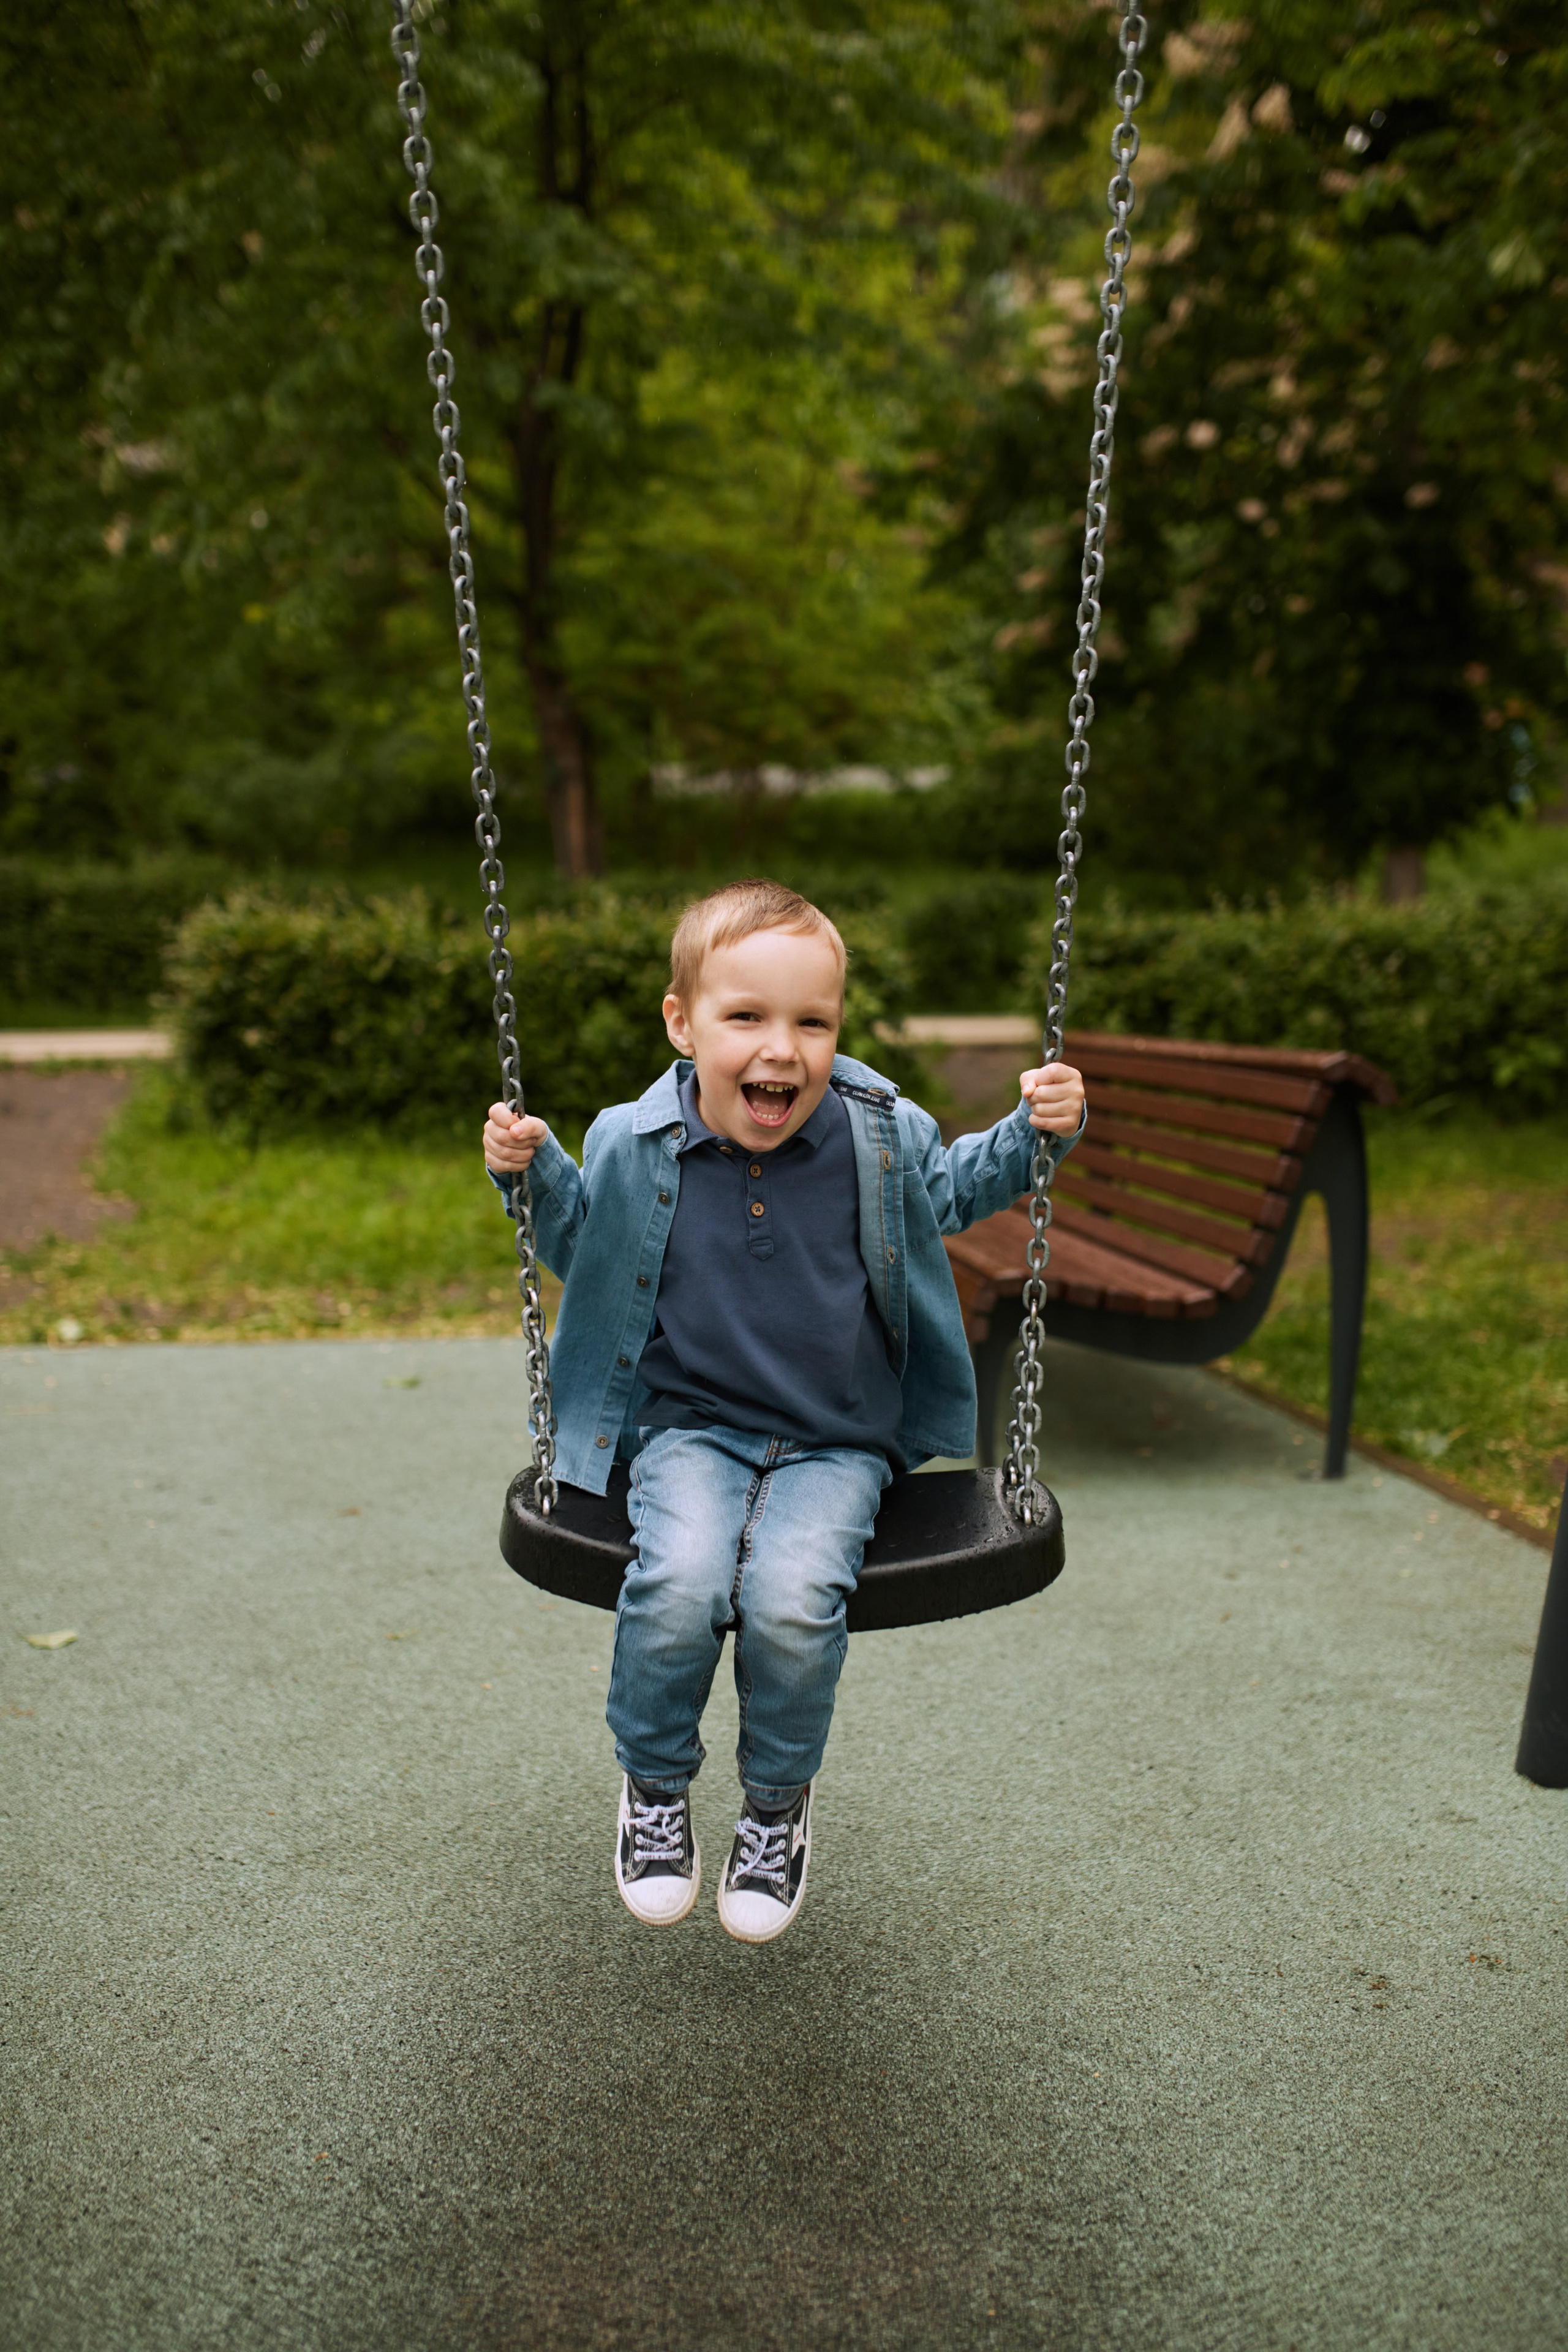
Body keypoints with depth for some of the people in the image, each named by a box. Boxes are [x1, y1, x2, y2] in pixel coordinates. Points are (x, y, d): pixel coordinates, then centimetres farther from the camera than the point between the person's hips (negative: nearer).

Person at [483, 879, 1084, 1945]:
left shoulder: (881, 1134, -4)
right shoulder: (633, 1146, -5)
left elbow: (952, 1189, 18)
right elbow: (583, 1247, 15)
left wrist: (1035, 1133, 2)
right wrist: (532, 1173, -2)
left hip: (838, 1444, 0)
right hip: (691, 1429, 0)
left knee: (792, 1597, -26)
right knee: (680, 1583, -28)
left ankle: (778, 1803, 6)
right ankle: (655, 1785, 4)